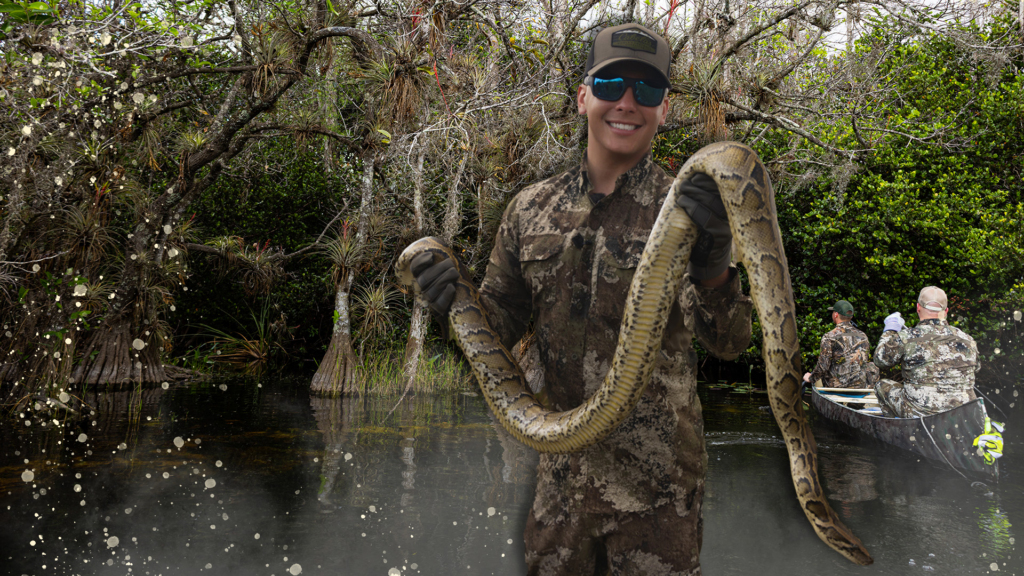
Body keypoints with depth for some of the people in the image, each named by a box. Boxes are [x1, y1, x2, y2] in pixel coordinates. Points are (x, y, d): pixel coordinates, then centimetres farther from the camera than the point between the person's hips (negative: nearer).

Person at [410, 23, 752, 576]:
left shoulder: (684, 209, -5)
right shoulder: (532, 208, 6)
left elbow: (728, 343, -14)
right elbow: (502, 322, 13)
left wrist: (712, 270, -34)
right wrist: (457, 301, -8)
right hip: (560, 473, 4)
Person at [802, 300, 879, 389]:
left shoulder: (829, 337, -11)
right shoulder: (863, 336, 5)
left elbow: (823, 366, -13)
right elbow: (867, 360, 15)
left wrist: (811, 378, 4)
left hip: (837, 386, -4)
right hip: (862, 386, 4)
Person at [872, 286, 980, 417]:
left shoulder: (905, 338, -11)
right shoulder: (967, 340, 2)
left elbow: (880, 360, 5)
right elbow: (975, 367, 21)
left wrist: (890, 330, 19)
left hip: (920, 413, -4)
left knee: (882, 385, 17)